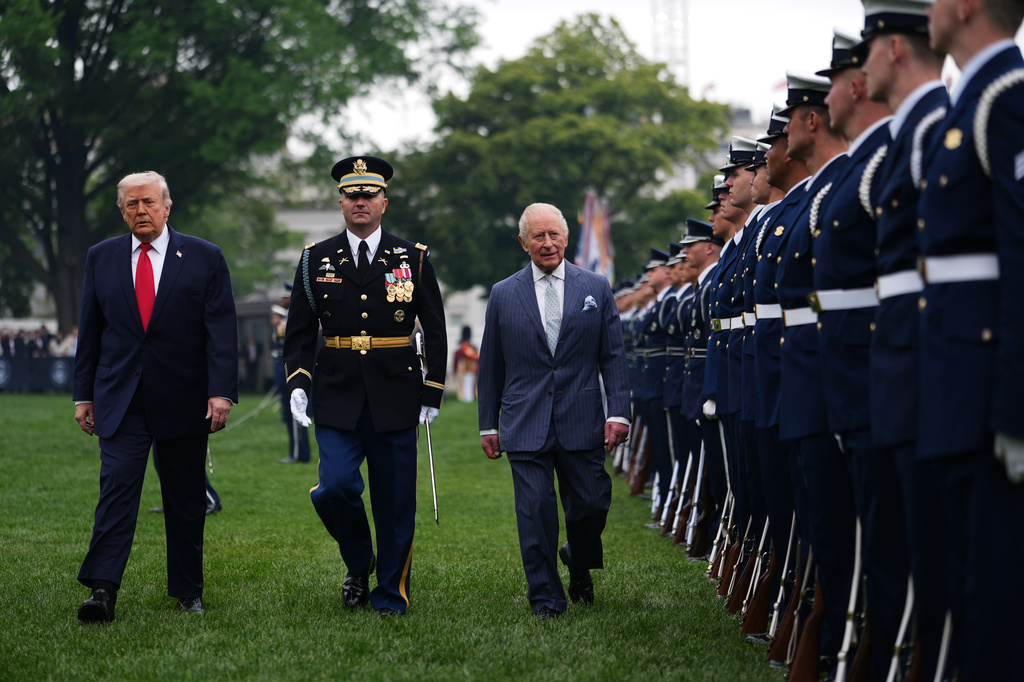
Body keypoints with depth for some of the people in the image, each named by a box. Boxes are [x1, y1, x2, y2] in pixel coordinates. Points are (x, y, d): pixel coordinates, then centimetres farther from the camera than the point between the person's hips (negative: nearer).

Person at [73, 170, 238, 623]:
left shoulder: (204, 258, 1)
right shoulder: (101, 258, 8)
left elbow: (222, 330, -4)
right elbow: (90, 330, 12)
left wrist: (222, 392, -13)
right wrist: (84, 394, 8)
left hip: (184, 399, -1)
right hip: (120, 399, 1)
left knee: (186, 500, 7)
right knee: (117, 488, -12)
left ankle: (187, 591, 18)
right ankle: (102, 589, -18)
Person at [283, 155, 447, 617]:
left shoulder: (414, 259, 5)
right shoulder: (316, 259, 7)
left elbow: (435, 332, 8)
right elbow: (299, 331, 9)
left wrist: (432, 394, 3)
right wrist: (297, 384, -5)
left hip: (394, 398, 0)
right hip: (337, 397, 0)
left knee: (395, 500, 2)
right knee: (336, 488, -13)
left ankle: (392, 594, 16)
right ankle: (359, 564, 15)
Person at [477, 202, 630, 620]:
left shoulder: (595, 288, 7)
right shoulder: (504, 295, 7)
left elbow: (613, 355, 5)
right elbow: (490, 366, 11)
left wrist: (618, 412, -5)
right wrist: (488, 424, 8)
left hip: (582, 424, 0)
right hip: (525, 425, 0)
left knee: (591, 505, 1)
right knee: (535, 510, -5)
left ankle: (579, 563, 32)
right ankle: (546, 598, 4)